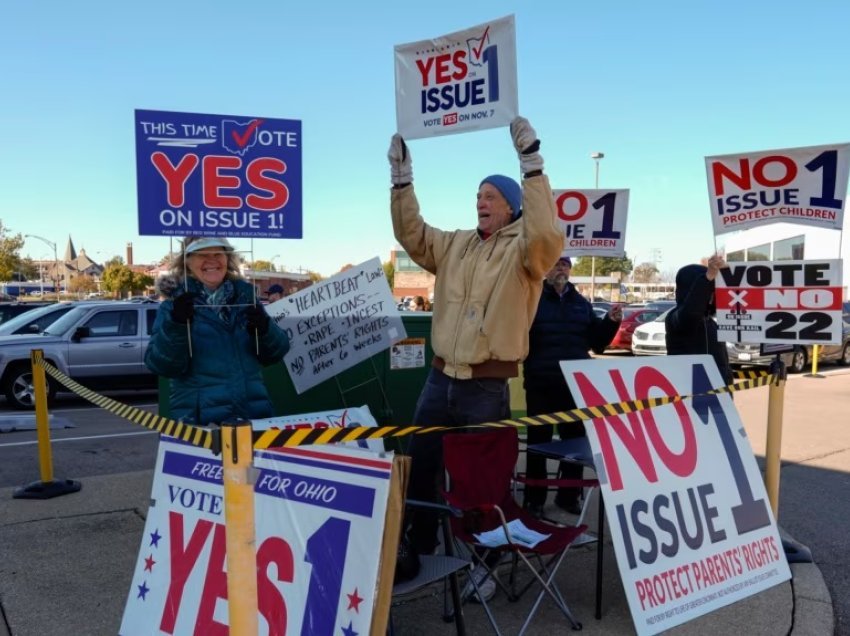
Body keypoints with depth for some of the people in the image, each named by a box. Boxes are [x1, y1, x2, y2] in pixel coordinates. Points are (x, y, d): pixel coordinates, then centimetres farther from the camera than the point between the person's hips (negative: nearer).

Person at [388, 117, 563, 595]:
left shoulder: (523, 251, -6)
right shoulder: (455, 245, 12)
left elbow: (547, 236, -27)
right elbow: (412, 235, 11)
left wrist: (532, 165, -31)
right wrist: (402, 180, 2)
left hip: (487, 388, -6)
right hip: (440, 379, 6)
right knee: (419, 467, 15)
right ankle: (419, 550, 35)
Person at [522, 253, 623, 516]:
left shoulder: (581, 303, 12)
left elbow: (598, 342, 13)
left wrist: (611, 322, -2)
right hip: (541, 384, -5)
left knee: (575, 439, 13)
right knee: (539, 441, 3)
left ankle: (569, 495, 28)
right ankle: (534, 499, 14)